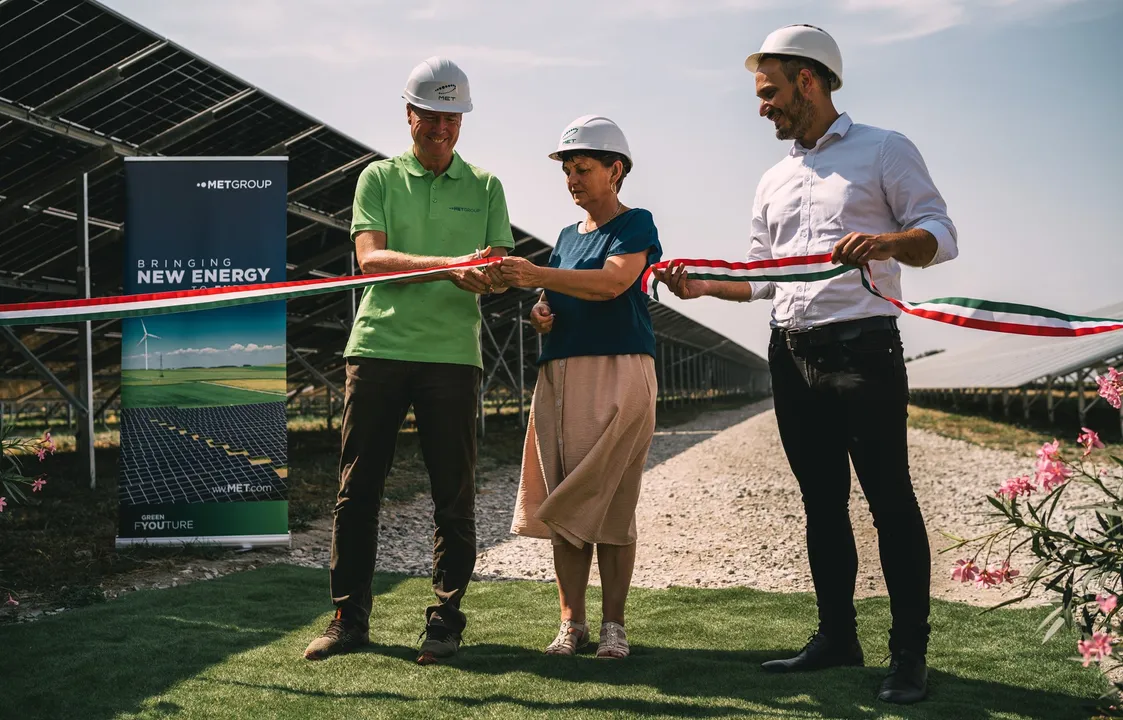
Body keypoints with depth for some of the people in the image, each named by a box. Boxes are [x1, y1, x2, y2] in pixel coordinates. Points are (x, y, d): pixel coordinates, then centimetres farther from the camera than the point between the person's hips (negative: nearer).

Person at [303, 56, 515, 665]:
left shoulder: (485, 187, 13)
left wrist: (491, 274, -19)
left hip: (452, 353, 1)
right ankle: (349, 619, 11)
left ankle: (445, 620, 12)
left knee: (453, 495, 2)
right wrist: (449, 265, -21)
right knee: (357, 489, 2)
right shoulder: (379, 177, 10)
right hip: (377, 346, 0)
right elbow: (370, 257, -6)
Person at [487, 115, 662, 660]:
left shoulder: (636, 225, 0)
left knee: (611, 501, -6)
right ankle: (571, 623, 5)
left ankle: (613, 625, 1)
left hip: (618, 373, -6)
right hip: (560, 374, 6)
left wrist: (536, 275, -28)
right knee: (563, 500, 1)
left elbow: (611, 282, -18)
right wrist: (539, 315, 3)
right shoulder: (568, 236, 21)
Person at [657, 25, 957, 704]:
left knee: (889, 496, -5)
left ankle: (911, 652, 1)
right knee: (822, 498, 11)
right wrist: (702, 285, 7)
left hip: (863, 347, -6)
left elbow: (941, 233, -6)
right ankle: (837, 635, 20)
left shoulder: (884, 150, 1)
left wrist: (886, 242, -26)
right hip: (792, 355, 7)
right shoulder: (775, 182, 19)